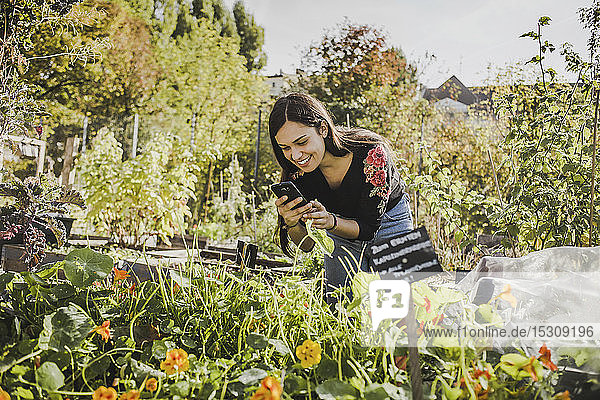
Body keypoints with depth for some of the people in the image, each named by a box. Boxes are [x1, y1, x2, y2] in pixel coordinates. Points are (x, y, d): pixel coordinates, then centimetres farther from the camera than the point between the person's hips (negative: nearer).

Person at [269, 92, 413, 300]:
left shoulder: (371, 153, -34)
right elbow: (307, 246, -19)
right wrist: (291, 224, -41)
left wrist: (331, 221, -45)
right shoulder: (296, 173, -23)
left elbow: (368, 228, -26)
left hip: (388, 223, -2)